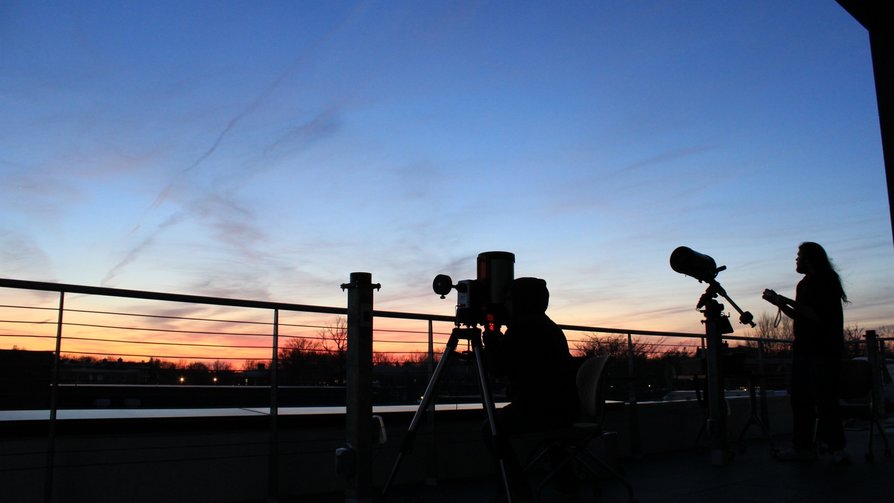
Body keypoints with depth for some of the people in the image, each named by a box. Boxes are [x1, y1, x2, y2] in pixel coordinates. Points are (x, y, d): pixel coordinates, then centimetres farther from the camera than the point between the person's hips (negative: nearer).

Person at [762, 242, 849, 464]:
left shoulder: (826, 281, -6)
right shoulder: (805, 284, 19)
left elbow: (817, 316, -18)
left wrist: (787, 301, -14)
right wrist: (779, 303, 14)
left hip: (824, 351, -8)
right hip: (803, 349, 8)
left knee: (824, 399, -9)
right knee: (800, 399, 4)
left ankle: (837, 448, 0)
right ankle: (803, 446, 6)